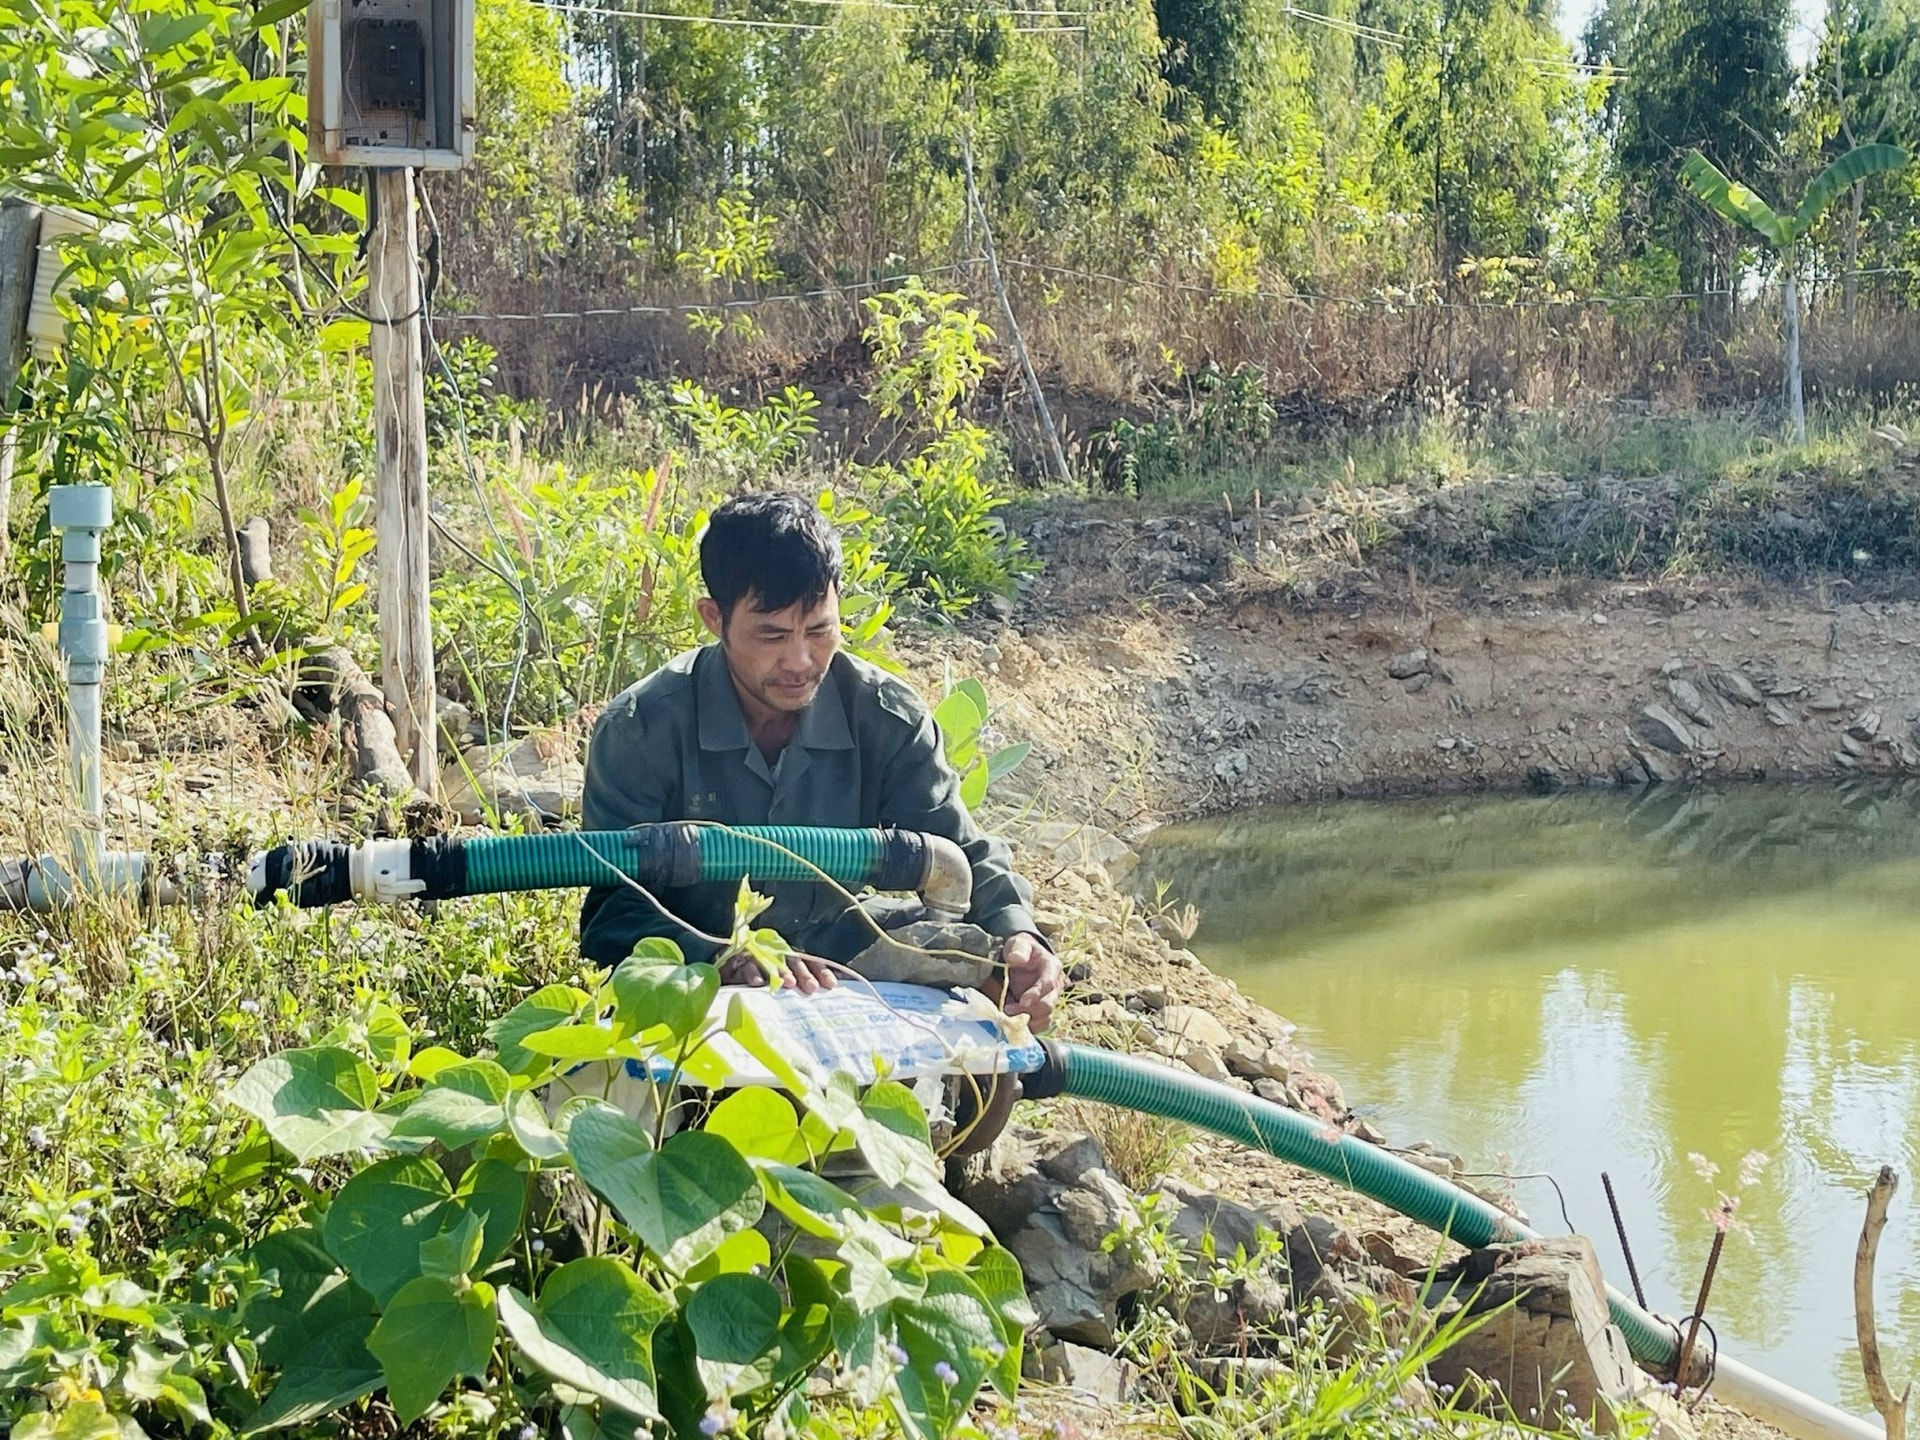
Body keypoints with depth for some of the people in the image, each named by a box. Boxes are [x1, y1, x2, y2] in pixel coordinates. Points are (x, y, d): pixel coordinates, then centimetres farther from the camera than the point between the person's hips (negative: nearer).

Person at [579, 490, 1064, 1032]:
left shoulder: (886, 715, -6)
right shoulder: (641, 729, -14)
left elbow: (962, 852, -3)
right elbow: (614, 912, -17)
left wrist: (1016, 934, -28)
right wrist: (730, 961, -39)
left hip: (841, 976, 3)